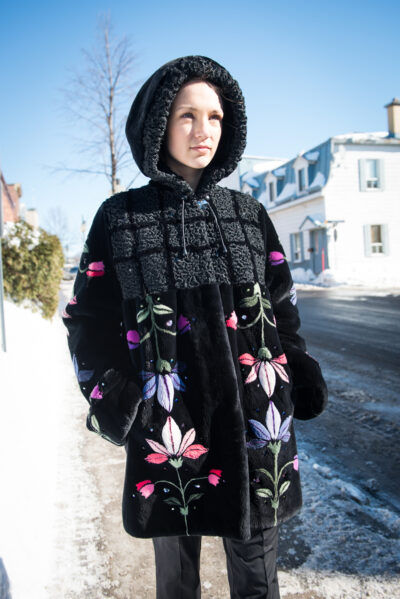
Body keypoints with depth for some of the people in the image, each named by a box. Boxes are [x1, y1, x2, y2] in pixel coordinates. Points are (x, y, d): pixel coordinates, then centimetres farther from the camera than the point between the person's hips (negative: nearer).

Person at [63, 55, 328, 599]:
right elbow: (88, 319, 3)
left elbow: (282, 308, 10)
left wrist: (298, 385, 5)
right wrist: (115, 403, -4)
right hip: (167, 428, -1)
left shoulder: (248, 212, 6)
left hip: (254, 421, 2)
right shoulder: (120, 218, 0)